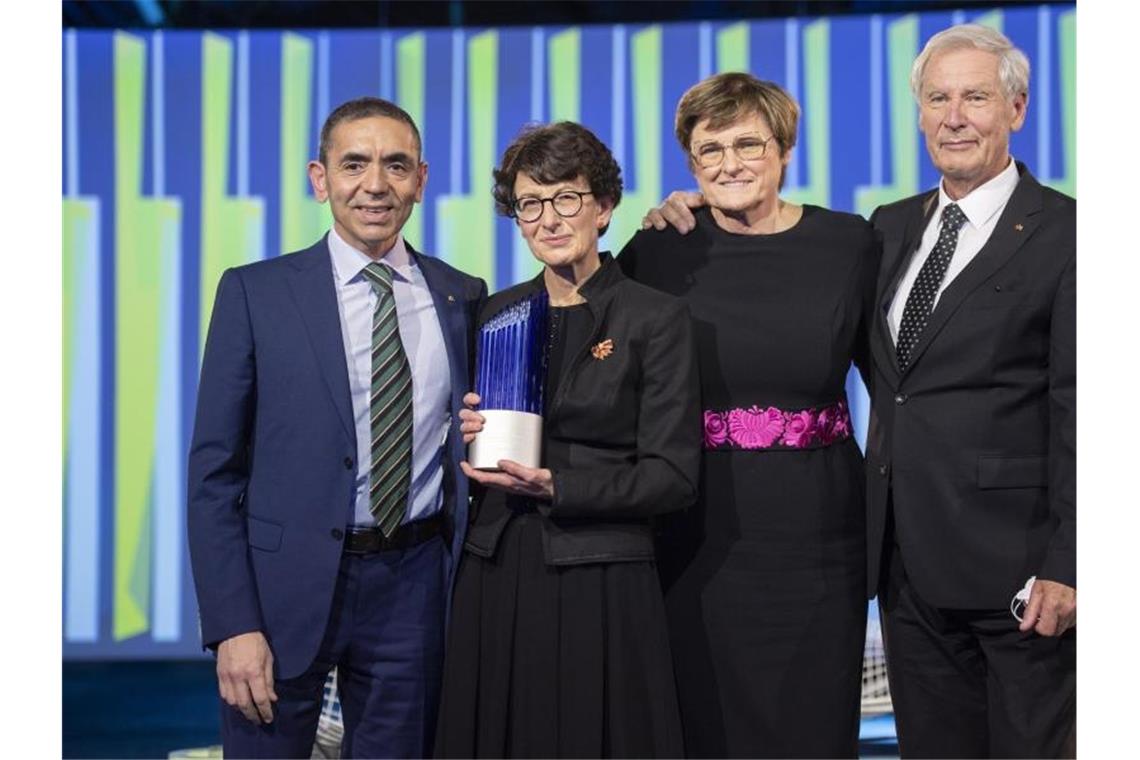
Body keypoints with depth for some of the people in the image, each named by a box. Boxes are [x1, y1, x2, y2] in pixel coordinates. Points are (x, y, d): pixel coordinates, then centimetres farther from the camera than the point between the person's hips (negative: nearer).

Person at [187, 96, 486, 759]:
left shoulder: (463, 298, 7)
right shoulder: (256, 293, -2)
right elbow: (215, 471, -4)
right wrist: (233, 626, -11)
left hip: (413, 586, 3)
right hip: (287, 584, -2)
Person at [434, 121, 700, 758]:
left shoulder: (657, 318, -4)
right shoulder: (498, 313, 11)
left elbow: (674, 476, -9)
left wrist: (555, 486, -18)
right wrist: (466, 437, -4)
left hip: (603, 589, -4)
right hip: (496, 580, 4)